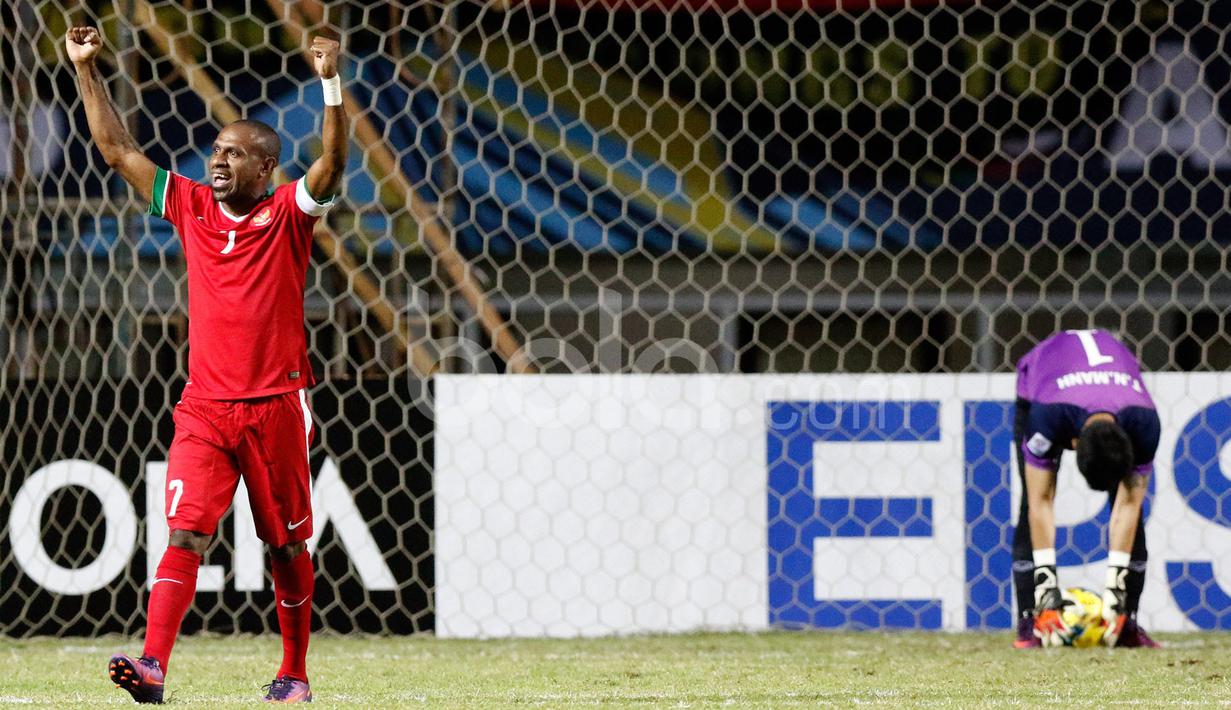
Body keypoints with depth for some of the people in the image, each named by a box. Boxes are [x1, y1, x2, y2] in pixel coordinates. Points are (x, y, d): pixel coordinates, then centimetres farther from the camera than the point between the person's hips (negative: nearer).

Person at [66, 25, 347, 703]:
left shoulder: (288, 214, 0)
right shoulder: (191, 207, 9)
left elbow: (332, 163, -17)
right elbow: (117, 150, 11)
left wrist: (330, 84, -29)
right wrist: (86, 70, 5)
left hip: (275, 405, -2)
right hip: (204, 408, 2)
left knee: (287, 545, 8)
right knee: (185, 532, -13)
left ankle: (294, 672, 20)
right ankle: (153, 664, -25)